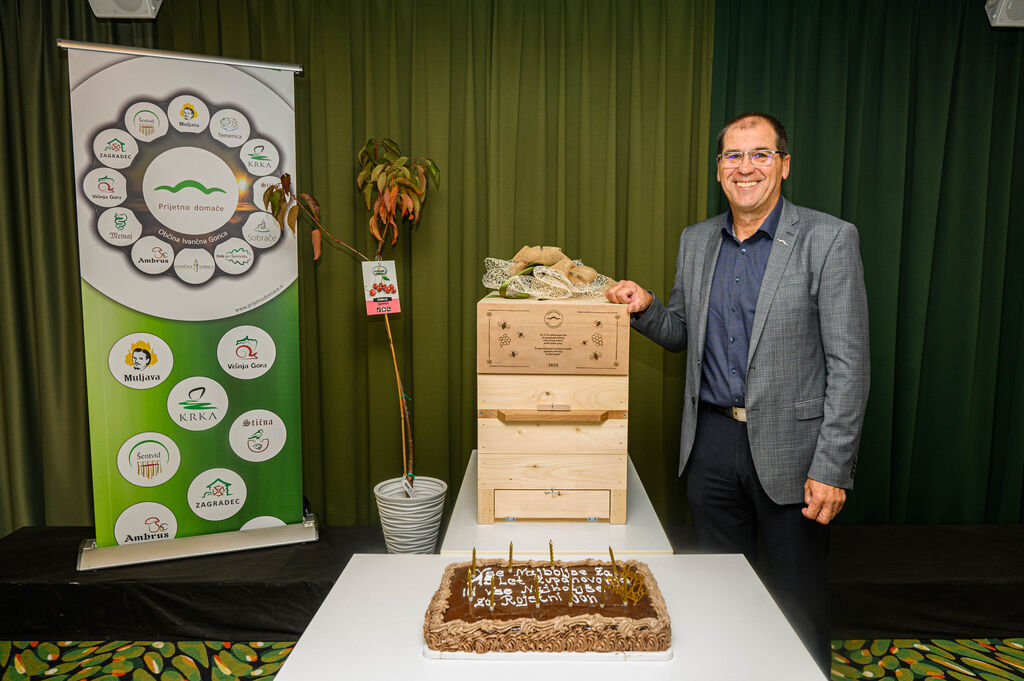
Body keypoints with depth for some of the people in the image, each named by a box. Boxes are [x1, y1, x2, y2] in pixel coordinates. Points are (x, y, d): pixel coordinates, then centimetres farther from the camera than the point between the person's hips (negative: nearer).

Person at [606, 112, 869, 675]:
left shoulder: (829, 239, -8)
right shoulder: (695, 240, 7)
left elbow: (848, 364, -11)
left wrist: (831, 469, -15)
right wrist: (645, 308, -6)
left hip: (788, 446, -4)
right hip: (711, 441, 4)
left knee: (798, 601, 12)